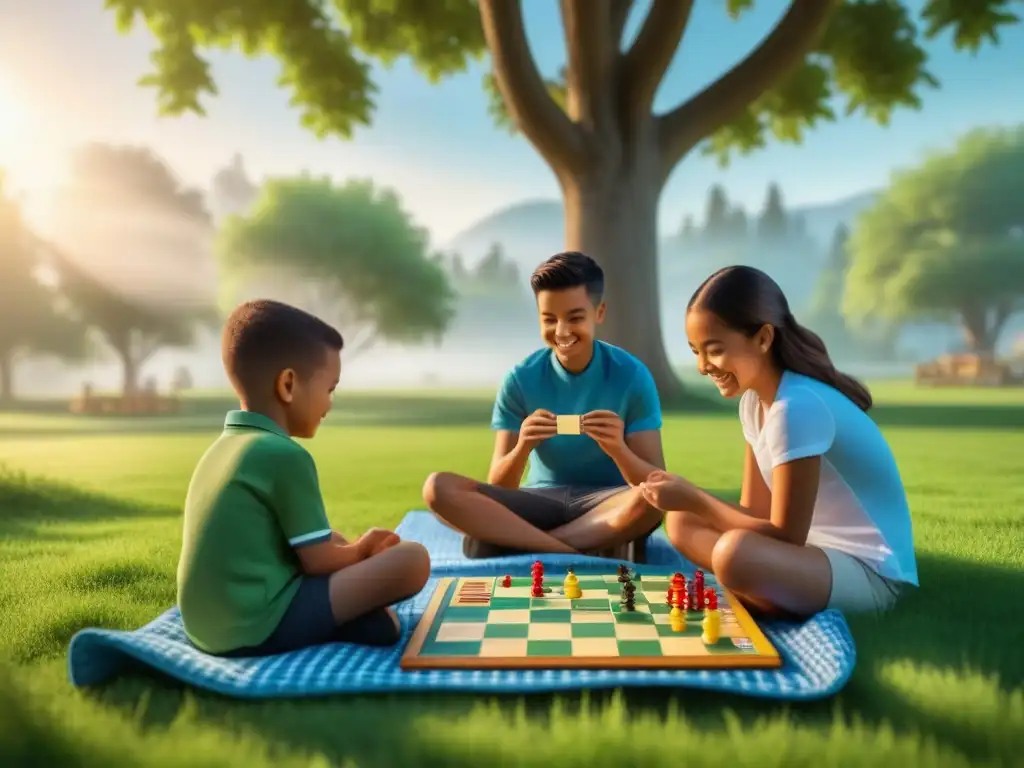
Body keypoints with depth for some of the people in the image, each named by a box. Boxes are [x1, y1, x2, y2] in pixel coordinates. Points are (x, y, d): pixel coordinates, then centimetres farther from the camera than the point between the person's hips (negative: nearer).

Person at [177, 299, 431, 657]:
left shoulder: (222, 446, 12)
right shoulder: (285, 455, -15)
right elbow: (318, 560, -11)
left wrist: (351, 547, 15)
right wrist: (362, 550, 9)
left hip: (208, 625, 9)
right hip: (257, 626, -9)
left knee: (332, 541, 28)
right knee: (412, 559, -14)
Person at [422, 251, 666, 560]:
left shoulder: (631, 375, -9)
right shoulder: (520, 379, -6)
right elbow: (497, 489, -7)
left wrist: (618, 449, -33)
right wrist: (523, 447, -28)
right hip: (542, 502, 2)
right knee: (438, 488, -20)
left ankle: (522, 544, -21)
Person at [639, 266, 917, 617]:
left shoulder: (797, 407, -26)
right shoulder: (754, 399, 3)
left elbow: (785, 535, -22)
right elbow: (753, 511, 4)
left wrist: (694, 498, -19)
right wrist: (690, 501, -12)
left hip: (869, 571, -9)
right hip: (816, 547, 9)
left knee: (735, 553, -35)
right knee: (681, 521, 5)